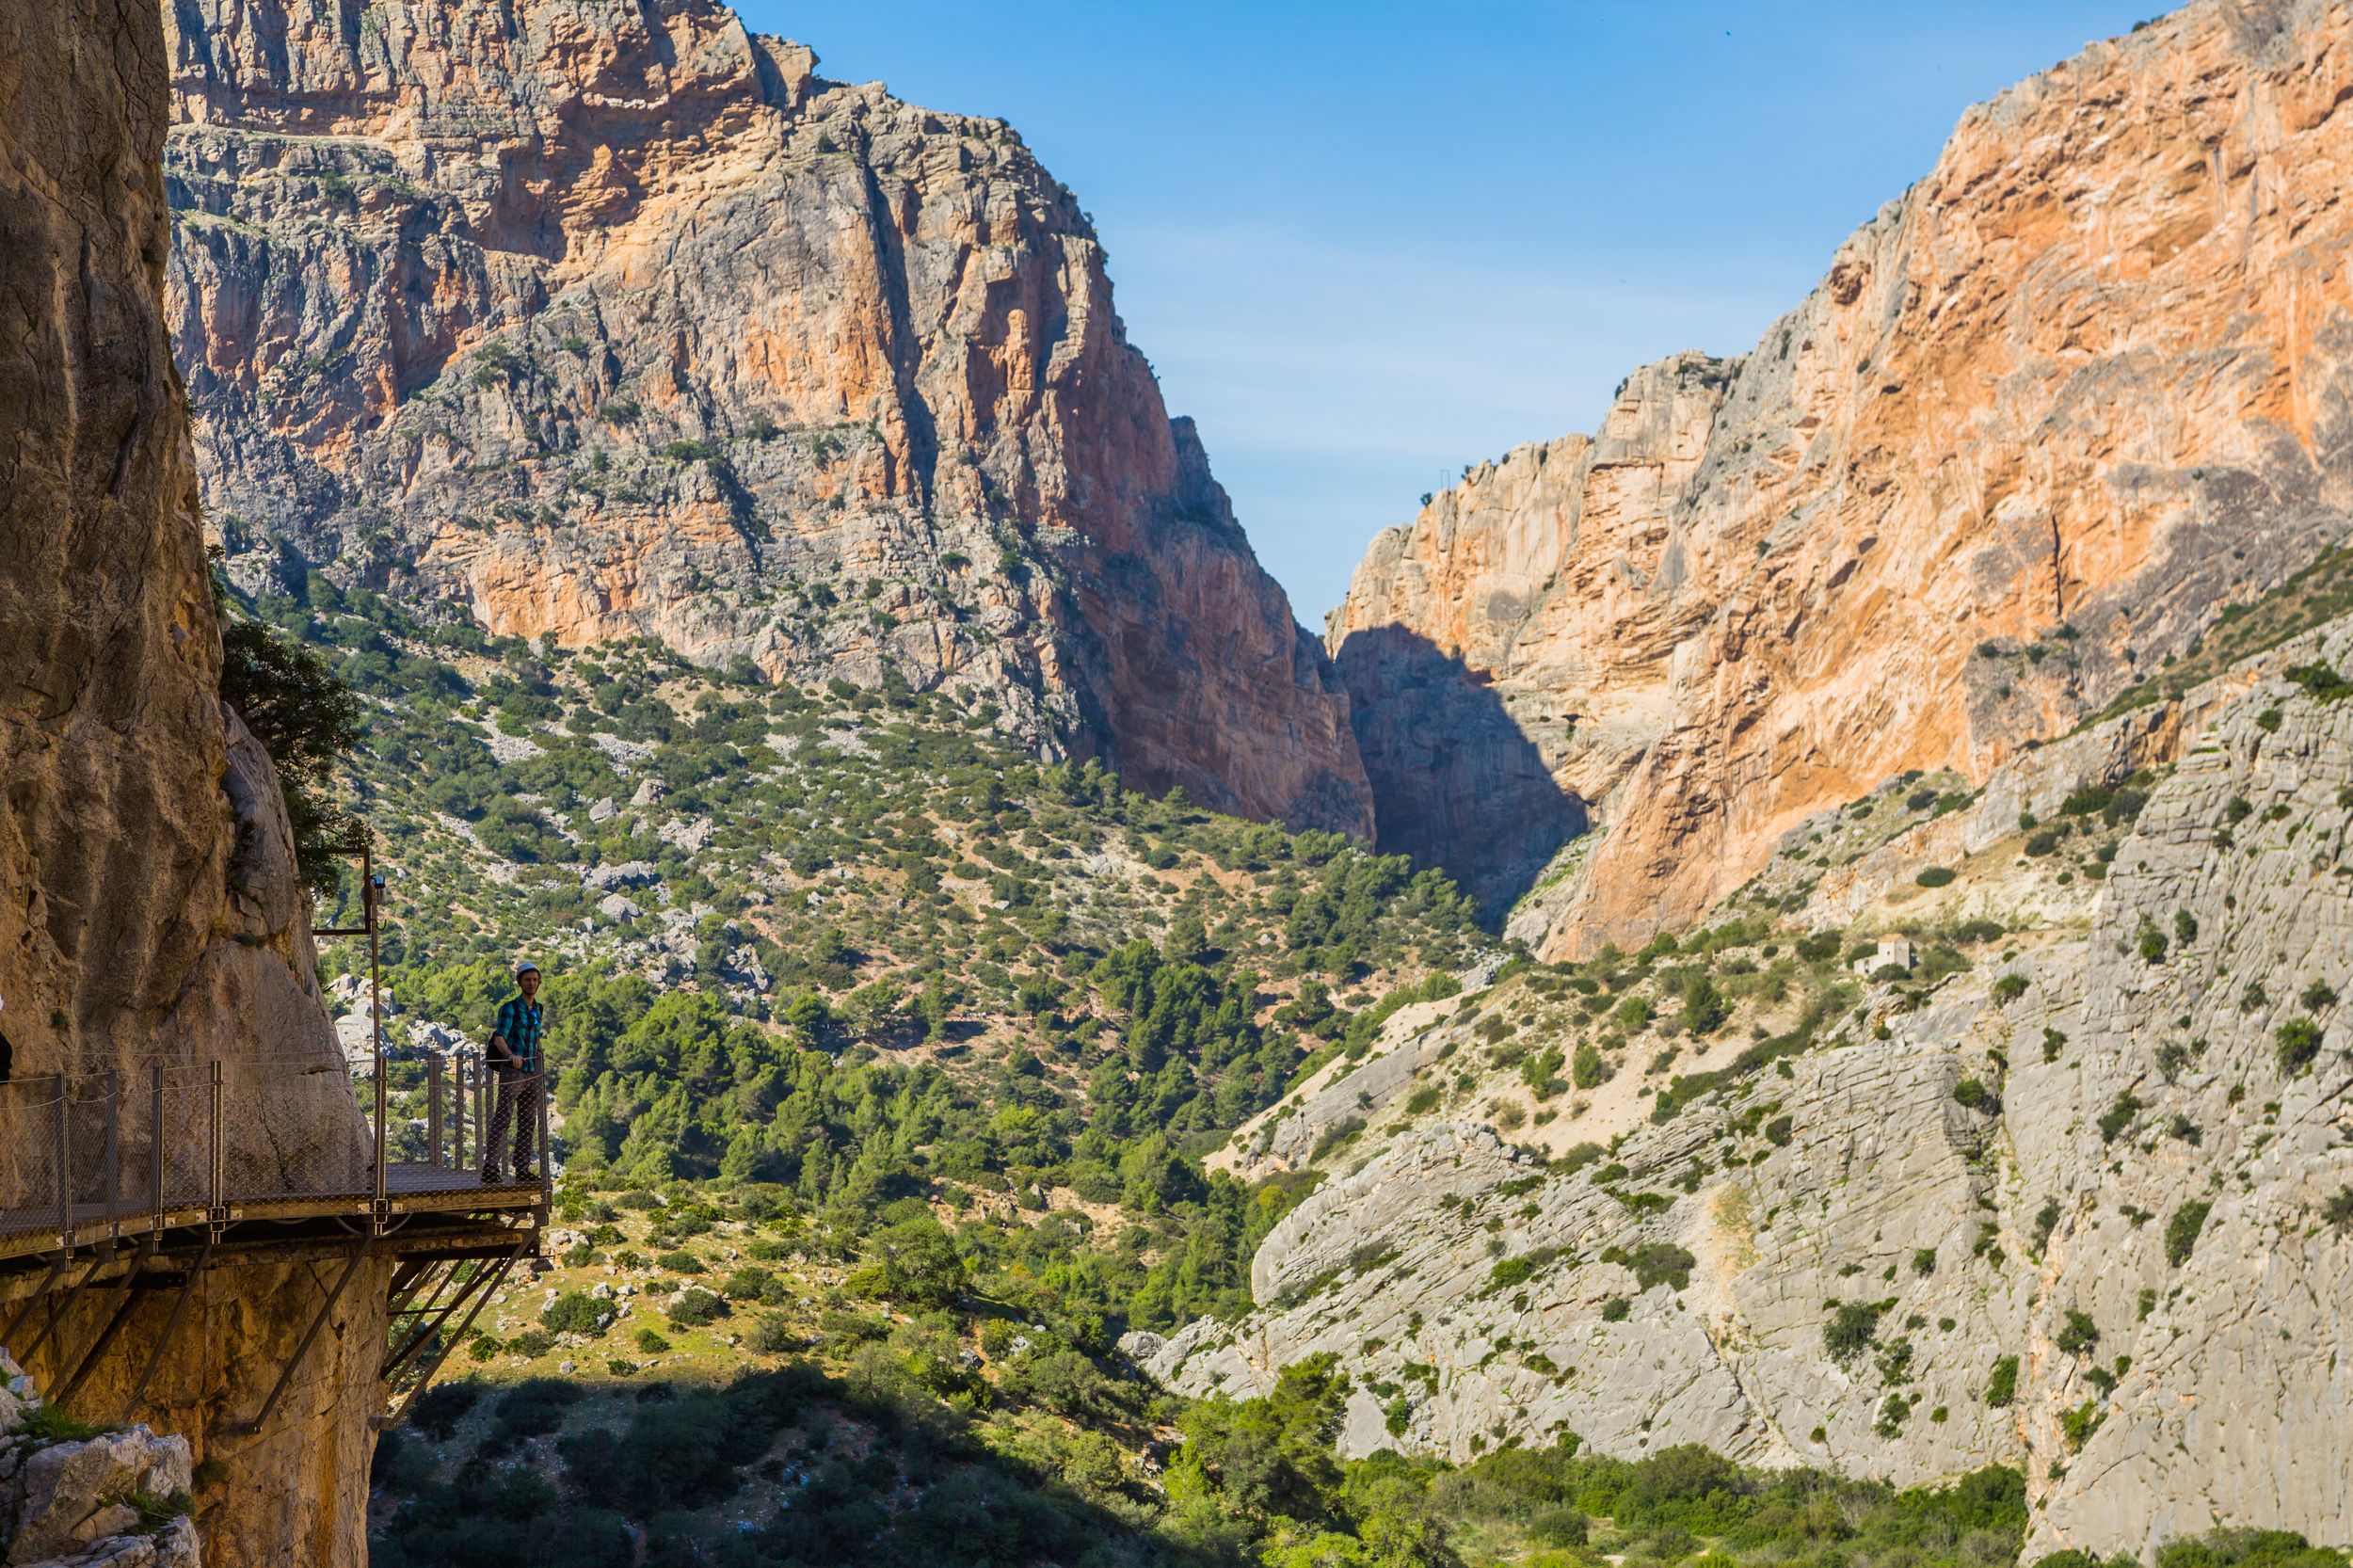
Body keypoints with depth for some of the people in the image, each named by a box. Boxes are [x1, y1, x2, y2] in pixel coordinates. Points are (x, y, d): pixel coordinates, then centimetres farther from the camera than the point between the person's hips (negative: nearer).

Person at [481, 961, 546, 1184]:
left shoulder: (538, 1010, 15)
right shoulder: (509, 1008, -6)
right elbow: (499, 1038, -18)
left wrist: (540, 1074, 19)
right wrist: (511, 1055, -38)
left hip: (531, 1074, 7)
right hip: (511, 1072, -7)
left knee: (528, 1123, 8)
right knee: (503, 1120, -12)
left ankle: (523, 1169, 13)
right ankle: (490, 1168, -15)